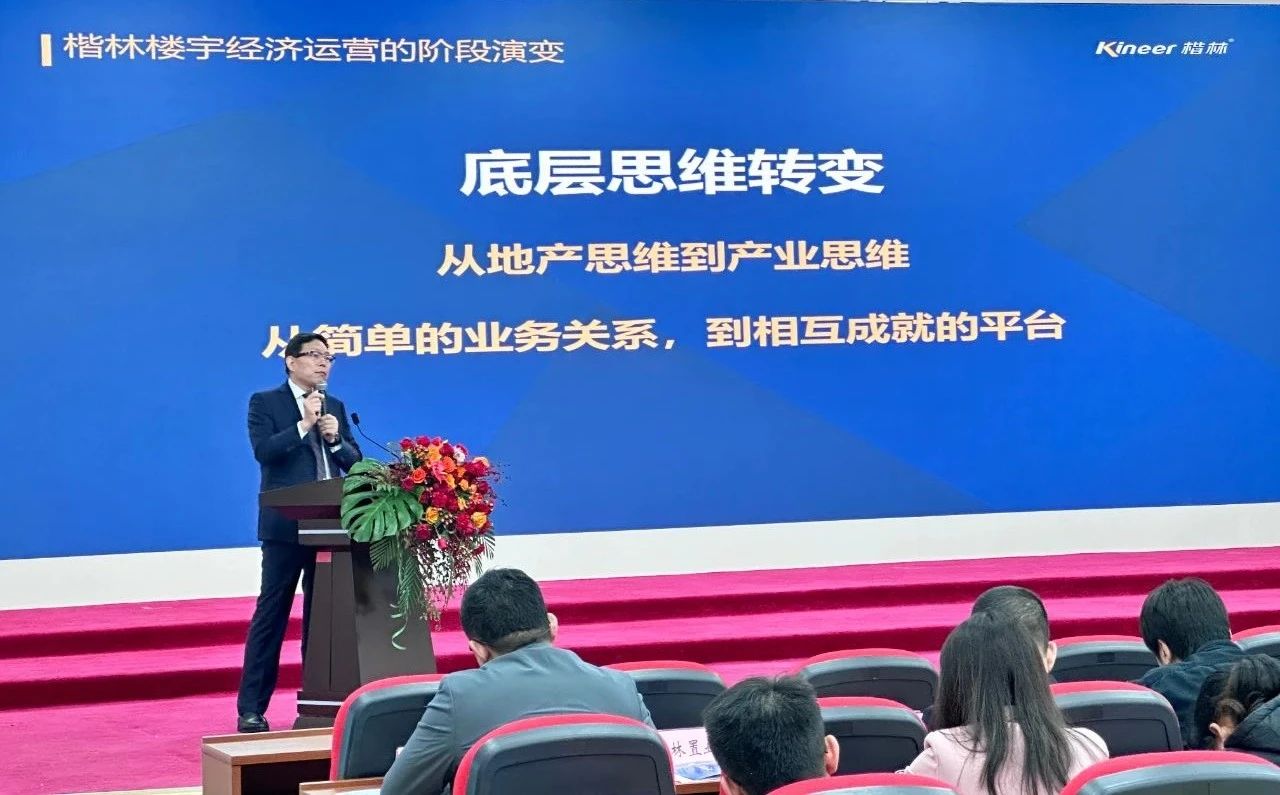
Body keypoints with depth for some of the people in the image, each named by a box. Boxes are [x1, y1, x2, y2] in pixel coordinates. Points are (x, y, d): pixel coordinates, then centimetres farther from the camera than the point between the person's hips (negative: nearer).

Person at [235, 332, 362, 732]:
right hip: (286, 524, -5)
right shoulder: (265, 402, 1)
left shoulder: (335, 407, 16)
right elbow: (264, 451, -14)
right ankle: (251, 708, -1)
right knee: (271, 614, -4)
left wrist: (335, 438, -6)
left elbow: (355, 462, 12)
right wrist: (304, 424, -17)